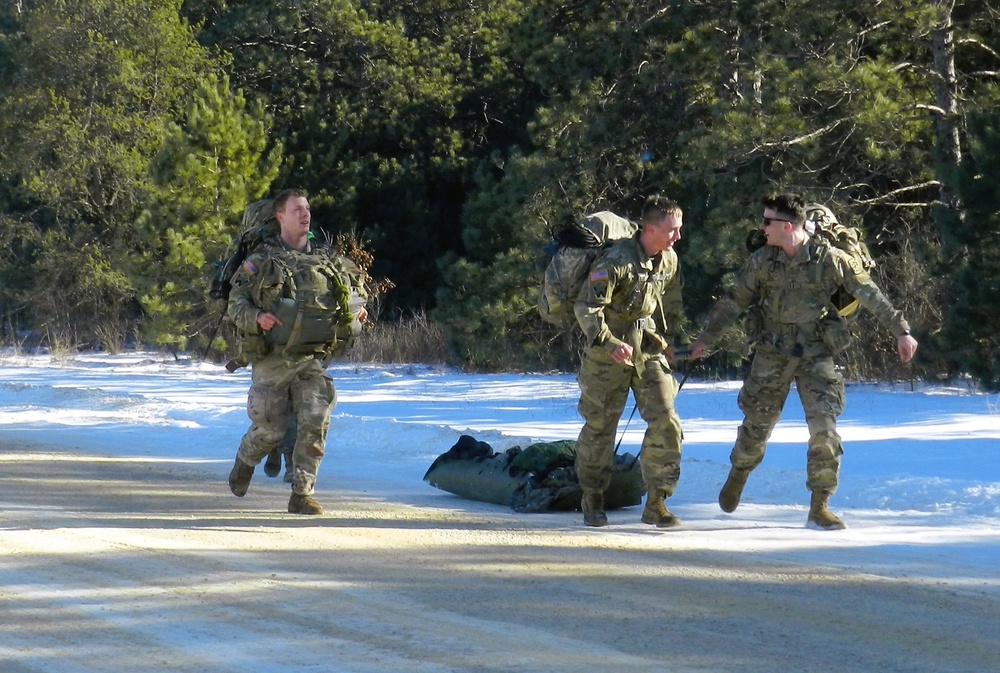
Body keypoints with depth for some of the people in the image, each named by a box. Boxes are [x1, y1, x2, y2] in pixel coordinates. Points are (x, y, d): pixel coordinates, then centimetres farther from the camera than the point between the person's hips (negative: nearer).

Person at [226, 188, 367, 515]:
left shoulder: (327, 260, 11)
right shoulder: (260, 261, 0)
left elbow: (353, 287, 27)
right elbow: (236, 303, -1)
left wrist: (355, 311, 6)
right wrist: (256, 317, -21)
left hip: (312, 360, 3)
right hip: (272, 360, -3)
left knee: (315, 424, -12)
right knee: (270, 430, 2)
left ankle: (302, 494, -4)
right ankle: (244, 462, 35)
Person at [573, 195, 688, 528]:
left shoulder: (669, 260, 2)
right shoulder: (617, 260, -20)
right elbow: (586, 308, -24)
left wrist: (672, 339, 17)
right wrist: (609, 343, -33)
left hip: (649, 351, 5)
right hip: (608, 353, -5)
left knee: (666, 422, -7)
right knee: (600, 426, 5)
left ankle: (656, 503, 0)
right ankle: (592, 499, 22)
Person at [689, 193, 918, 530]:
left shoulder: (830, 259, -10)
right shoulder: (762, 261, -2)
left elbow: (871, 296, -5)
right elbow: (734, 301, 9)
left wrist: (901, 331, -8)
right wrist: (705, 339, 12)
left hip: (816, 354, -2)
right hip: (771, 355, 2)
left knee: (824, 427, -14)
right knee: (757, 425, 11)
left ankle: (819, 507, -7)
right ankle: (738, 474, 42)